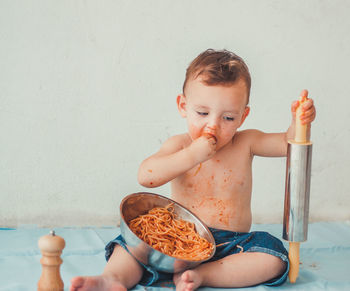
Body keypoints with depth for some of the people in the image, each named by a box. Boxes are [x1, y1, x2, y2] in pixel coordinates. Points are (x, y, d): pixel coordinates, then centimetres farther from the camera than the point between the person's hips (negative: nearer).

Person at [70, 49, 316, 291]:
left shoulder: (245, 143, 1)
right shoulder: (180, 146, -3)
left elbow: (288, 143, -3)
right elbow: (146, 177, -18)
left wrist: (300, 123, -25)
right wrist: (191, 156, -26)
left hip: (231, 244, 1)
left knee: (273, 258, -25)